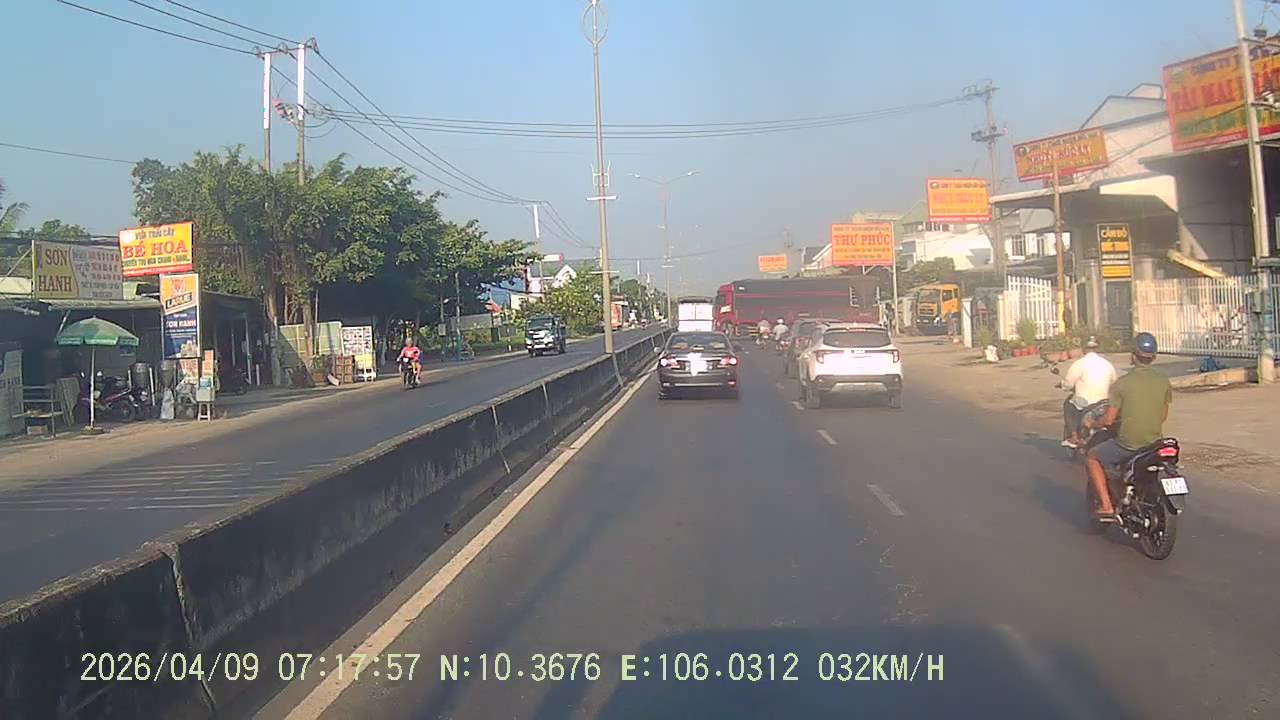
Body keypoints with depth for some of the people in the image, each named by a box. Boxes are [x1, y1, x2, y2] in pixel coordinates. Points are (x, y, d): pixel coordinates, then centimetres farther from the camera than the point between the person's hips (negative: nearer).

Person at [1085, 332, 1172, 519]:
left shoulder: (1122, 383, -13)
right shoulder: (1163, 381, -1)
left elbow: (1109, 420, -10)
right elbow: (1163, 416, 10)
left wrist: (1096, 423, 11)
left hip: (1127, 445, -5)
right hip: (1154, 443, 5)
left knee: (1093, 458, 19)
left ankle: (1106, 505, 8)